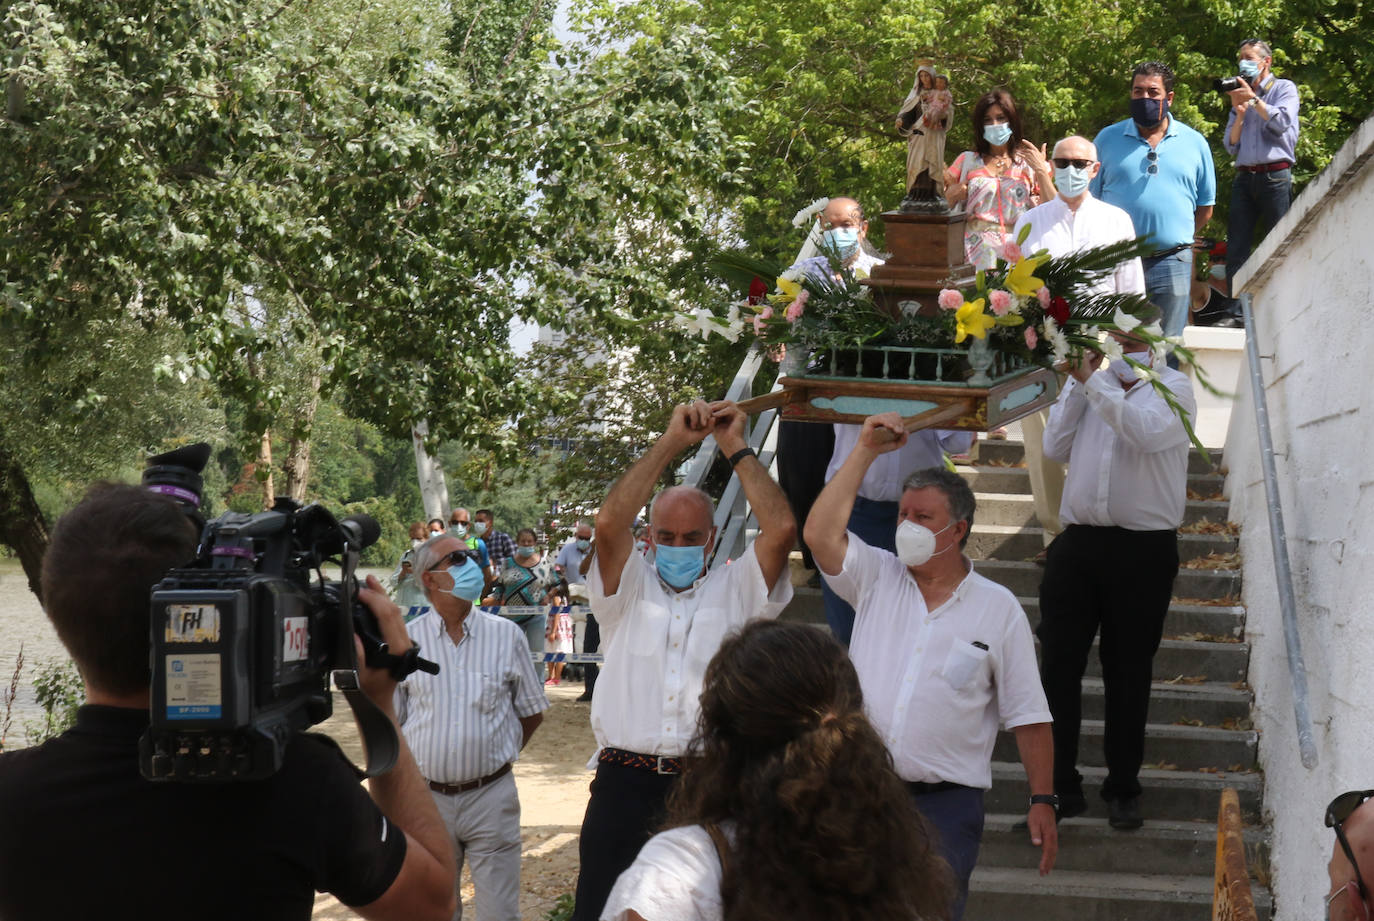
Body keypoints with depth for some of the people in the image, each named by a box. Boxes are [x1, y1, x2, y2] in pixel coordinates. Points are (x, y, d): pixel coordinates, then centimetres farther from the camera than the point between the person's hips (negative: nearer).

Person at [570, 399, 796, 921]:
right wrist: (672, 442, -2)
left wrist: (735, 447, 4)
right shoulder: (628, 590, 12)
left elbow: (781, 529, -3)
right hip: (625, 783, 0)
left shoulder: (735, 591, 12)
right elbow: (609, 523, -5)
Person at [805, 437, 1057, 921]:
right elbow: (820, 532, -10)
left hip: (945, 805, -2)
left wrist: (1042, 801, -2)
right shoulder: (875, 578, 8)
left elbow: (1028, 715, 4)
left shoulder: (999, 608, 4)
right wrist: (866, 450, -9)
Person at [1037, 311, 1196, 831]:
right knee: (1058, 664, 2)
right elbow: (1056, 448, 4)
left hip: (1144, 549, -3)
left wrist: (1093, 382, -18)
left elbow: (1146, 432, -19)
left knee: (1128, 672, 6)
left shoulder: (1173, 388, 1)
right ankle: (1059, 783, 11)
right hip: (1079, 541, 3)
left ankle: (1123, 789, 17)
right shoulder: (1090, 384, 14)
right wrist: (1077, 383, -1)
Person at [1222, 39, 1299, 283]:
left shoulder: (1285, 88, 10)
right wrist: (1239, 112, 2)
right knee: (1235, 250, -3)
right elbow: (1231, 146, 16)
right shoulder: (1240, 95, 22)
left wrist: (1253, 99, -4)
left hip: (1275, 175, -5)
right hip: (1244, 178, 5)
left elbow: (1281, 122, -9)